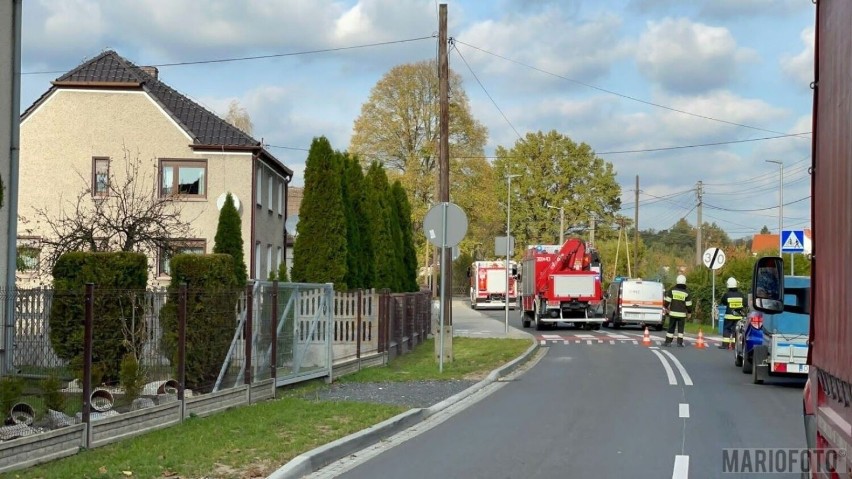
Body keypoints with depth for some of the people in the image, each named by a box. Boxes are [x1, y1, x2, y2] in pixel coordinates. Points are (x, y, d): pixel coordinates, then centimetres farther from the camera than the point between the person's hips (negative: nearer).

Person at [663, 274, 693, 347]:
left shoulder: (672, 290, -2)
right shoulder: (686, 292, -3)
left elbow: (667, 300, -1)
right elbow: (688, 304, 0)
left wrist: (666, 307, 14)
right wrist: (689, 312, 11)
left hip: (673, 313, 1)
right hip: (682, 314, -1)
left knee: (671, 328, 7)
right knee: (680, 328, 5)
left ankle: (668, 342, 7)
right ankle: (680, 342, 0)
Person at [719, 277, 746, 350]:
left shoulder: (727, 294, -10)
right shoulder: (741, 295, -1)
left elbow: (723, 302, 7)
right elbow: (745, 304, 5)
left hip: (729, 316, -3)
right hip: (739, 316, 3)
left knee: (727, 329, 5)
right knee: (735, 329, 7)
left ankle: (725, 344, 1)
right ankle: (733, 345, 4)